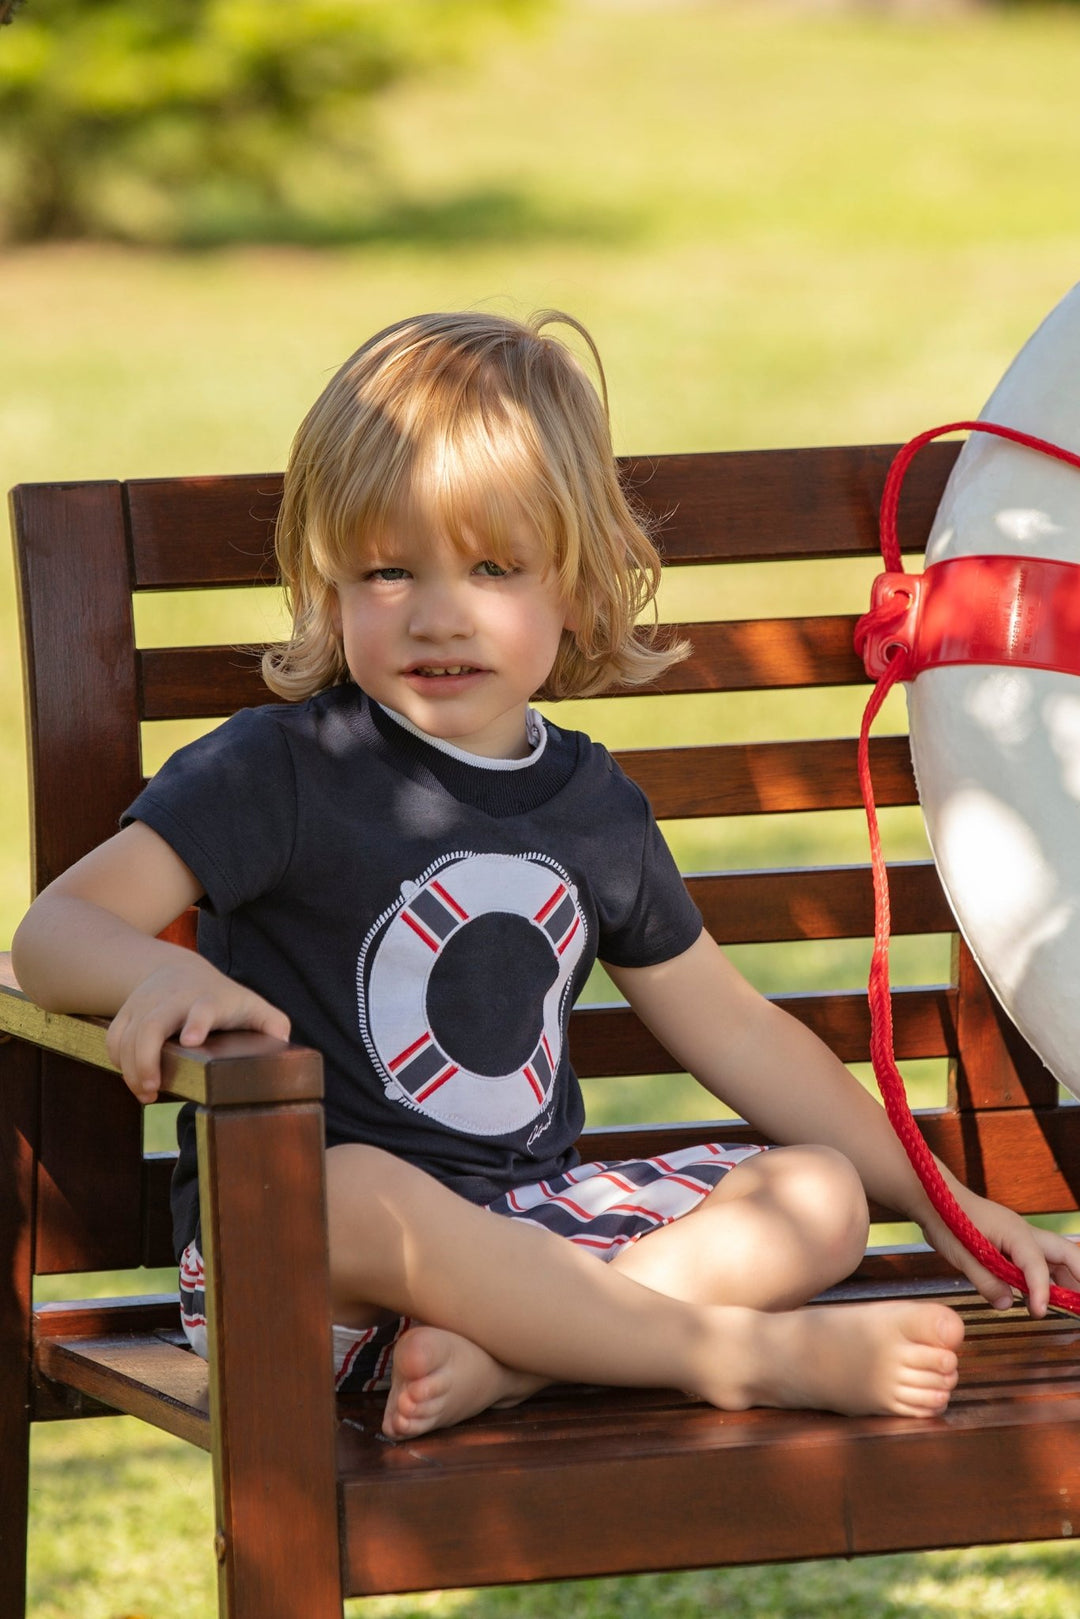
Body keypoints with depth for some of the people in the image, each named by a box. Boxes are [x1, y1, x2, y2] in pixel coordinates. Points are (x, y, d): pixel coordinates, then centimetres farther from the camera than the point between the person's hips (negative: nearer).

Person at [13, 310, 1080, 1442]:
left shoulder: (592, 804, 11)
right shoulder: (286, 769, -6)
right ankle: (747, 1352, -30)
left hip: (532, 1227, 6)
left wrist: (941, 1200, 21)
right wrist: (162, 974, -37)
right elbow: (58, 927, -12)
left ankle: (495, 1357, -29)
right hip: (284, 1253, -6)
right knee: (352, 1191, -39)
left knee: (821, 1195, -7)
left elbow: (729, 1028, 21)